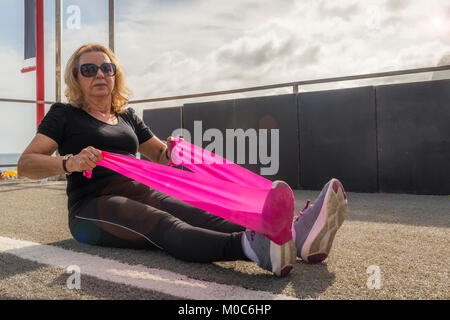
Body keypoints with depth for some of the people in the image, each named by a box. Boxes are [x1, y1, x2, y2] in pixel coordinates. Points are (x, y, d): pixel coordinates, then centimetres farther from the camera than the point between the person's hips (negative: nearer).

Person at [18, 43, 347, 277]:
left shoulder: (128, 116, 21)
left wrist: (171, 153, 0)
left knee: (199, 215, -26)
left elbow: (160, 156, 26)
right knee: (165, 225, -37)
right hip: (93, 207, -5)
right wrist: (70, 162, -25)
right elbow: (26, 163, -4)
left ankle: (296, 235, -47)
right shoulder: (64, 114, 7)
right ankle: (253, 247, -65)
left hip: (139, 194, 5)